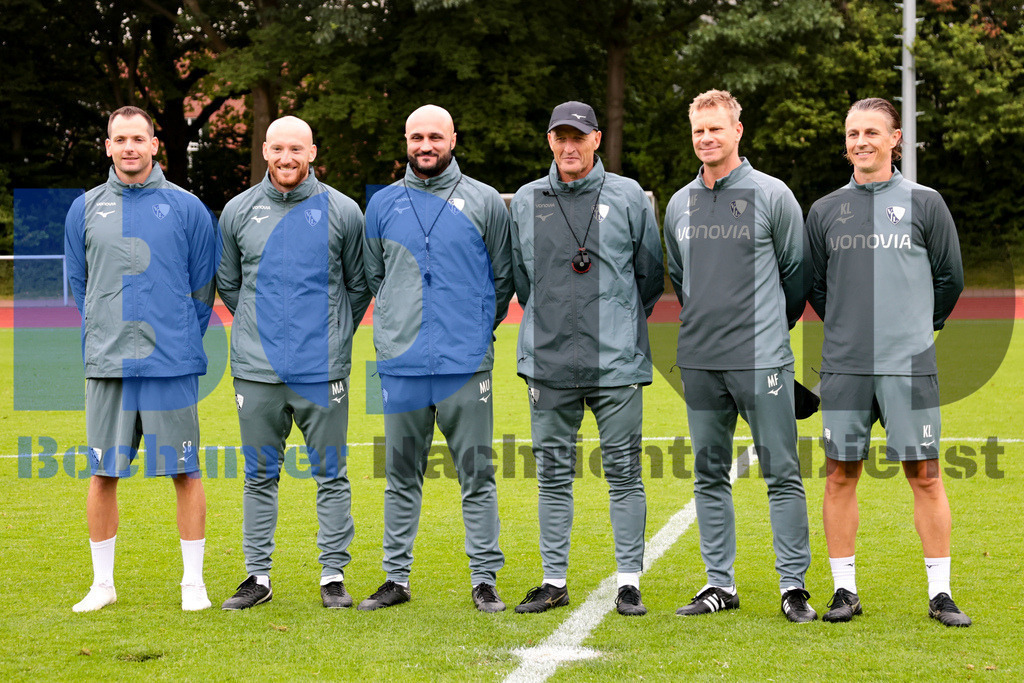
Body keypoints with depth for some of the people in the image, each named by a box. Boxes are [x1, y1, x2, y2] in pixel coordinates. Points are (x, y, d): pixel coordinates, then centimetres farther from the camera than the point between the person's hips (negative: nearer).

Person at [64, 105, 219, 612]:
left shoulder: (187, 208, 2)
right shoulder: (85, 210, 8)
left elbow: (203, 287, 6)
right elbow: (79, 285, 16)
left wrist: (181, 342, 6)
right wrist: (105, 340, 12)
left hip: (172, 365, -2)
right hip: (106, 365, 2)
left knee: (184, 471, 1)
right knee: (103, 474, 6)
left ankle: (193, 581, 11)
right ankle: (102, 583, 17)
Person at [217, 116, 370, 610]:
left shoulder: (342, 212, 1)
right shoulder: (238, 212, 6)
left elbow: (359, 286, 11)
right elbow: (227, 284, 17)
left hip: (323, 369, -2)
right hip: (256, 368, 2)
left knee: (331, 475, 2)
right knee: (260, 476, 8)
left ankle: (333, 574, 10)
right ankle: (258, 575, 15)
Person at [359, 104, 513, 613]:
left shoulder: (484, 202, 4)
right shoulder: (382, 205, 10)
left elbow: (504, 276, 10)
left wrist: (478, 327, 9)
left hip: (466, 362, -2)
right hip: (400, 364, 2)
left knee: (477, 474, 0)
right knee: (401, 475, 8)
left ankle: (485, 579, 6)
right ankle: (396, 576, 16)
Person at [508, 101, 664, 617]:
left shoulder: (628, 196, 3)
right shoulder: (526, 202, 8)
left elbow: (651, 273, 10)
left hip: (617, 361, -2)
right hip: (548, 360, 2)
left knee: (624, 472, 0)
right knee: (554, 473, 6)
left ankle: (629, 582, 7)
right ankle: (554, 580, 14)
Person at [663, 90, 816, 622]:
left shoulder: (772, 196, -2)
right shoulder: (679, 204, 11)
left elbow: (797, 272, 6)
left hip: (761, 359, -5)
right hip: (698, 360, 5)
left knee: (781, 473, -3)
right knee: (710, 474, 9)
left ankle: (793, 585, 2)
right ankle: (720, 584, 17)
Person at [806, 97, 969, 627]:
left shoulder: (925, 204, 4)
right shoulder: (825, 211, 10)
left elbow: (950, 278, 11)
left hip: (909, 365, -2)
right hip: (843, 366, 2)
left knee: (924, 475, -1)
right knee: (840, 474, 3)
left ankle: (940, 593, 5)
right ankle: (845, 590, 12)